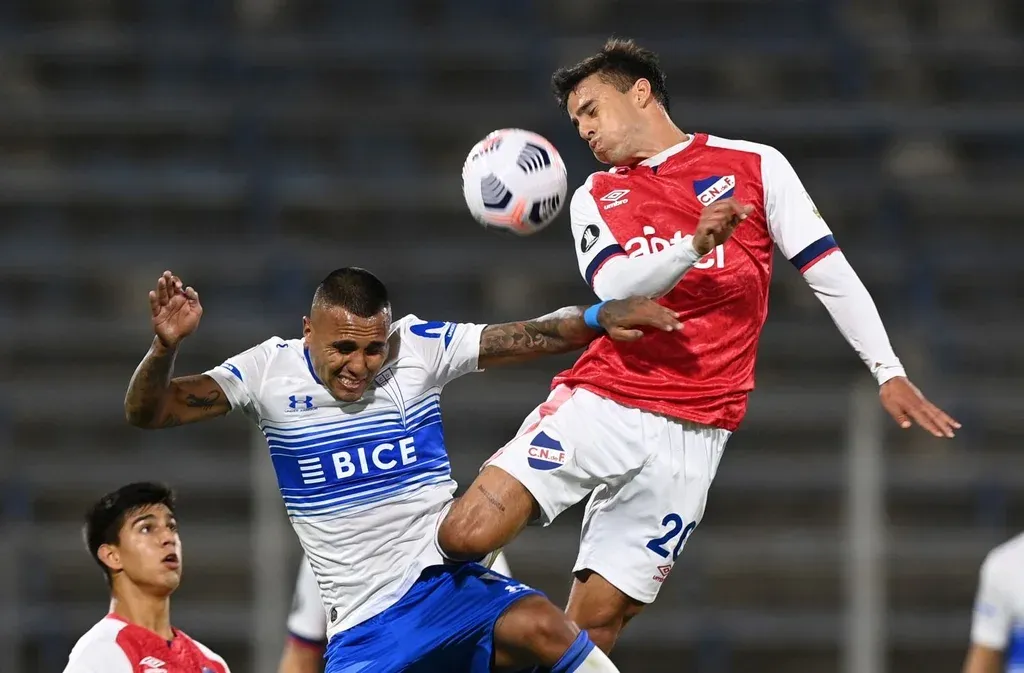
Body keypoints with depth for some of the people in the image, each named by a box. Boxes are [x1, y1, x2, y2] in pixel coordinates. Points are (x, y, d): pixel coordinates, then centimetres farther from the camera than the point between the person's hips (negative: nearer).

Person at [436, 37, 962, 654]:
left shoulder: (755, 166, 8)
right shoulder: (594, 199, 15)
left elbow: (829, 272, 7)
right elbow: (614, 288, -3)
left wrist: (889, 372, -1)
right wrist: (695, 246, -22)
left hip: (689, 431, -2)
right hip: (598, 403, 2)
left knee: (597, 619, -6)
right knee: (467, 533, -21)